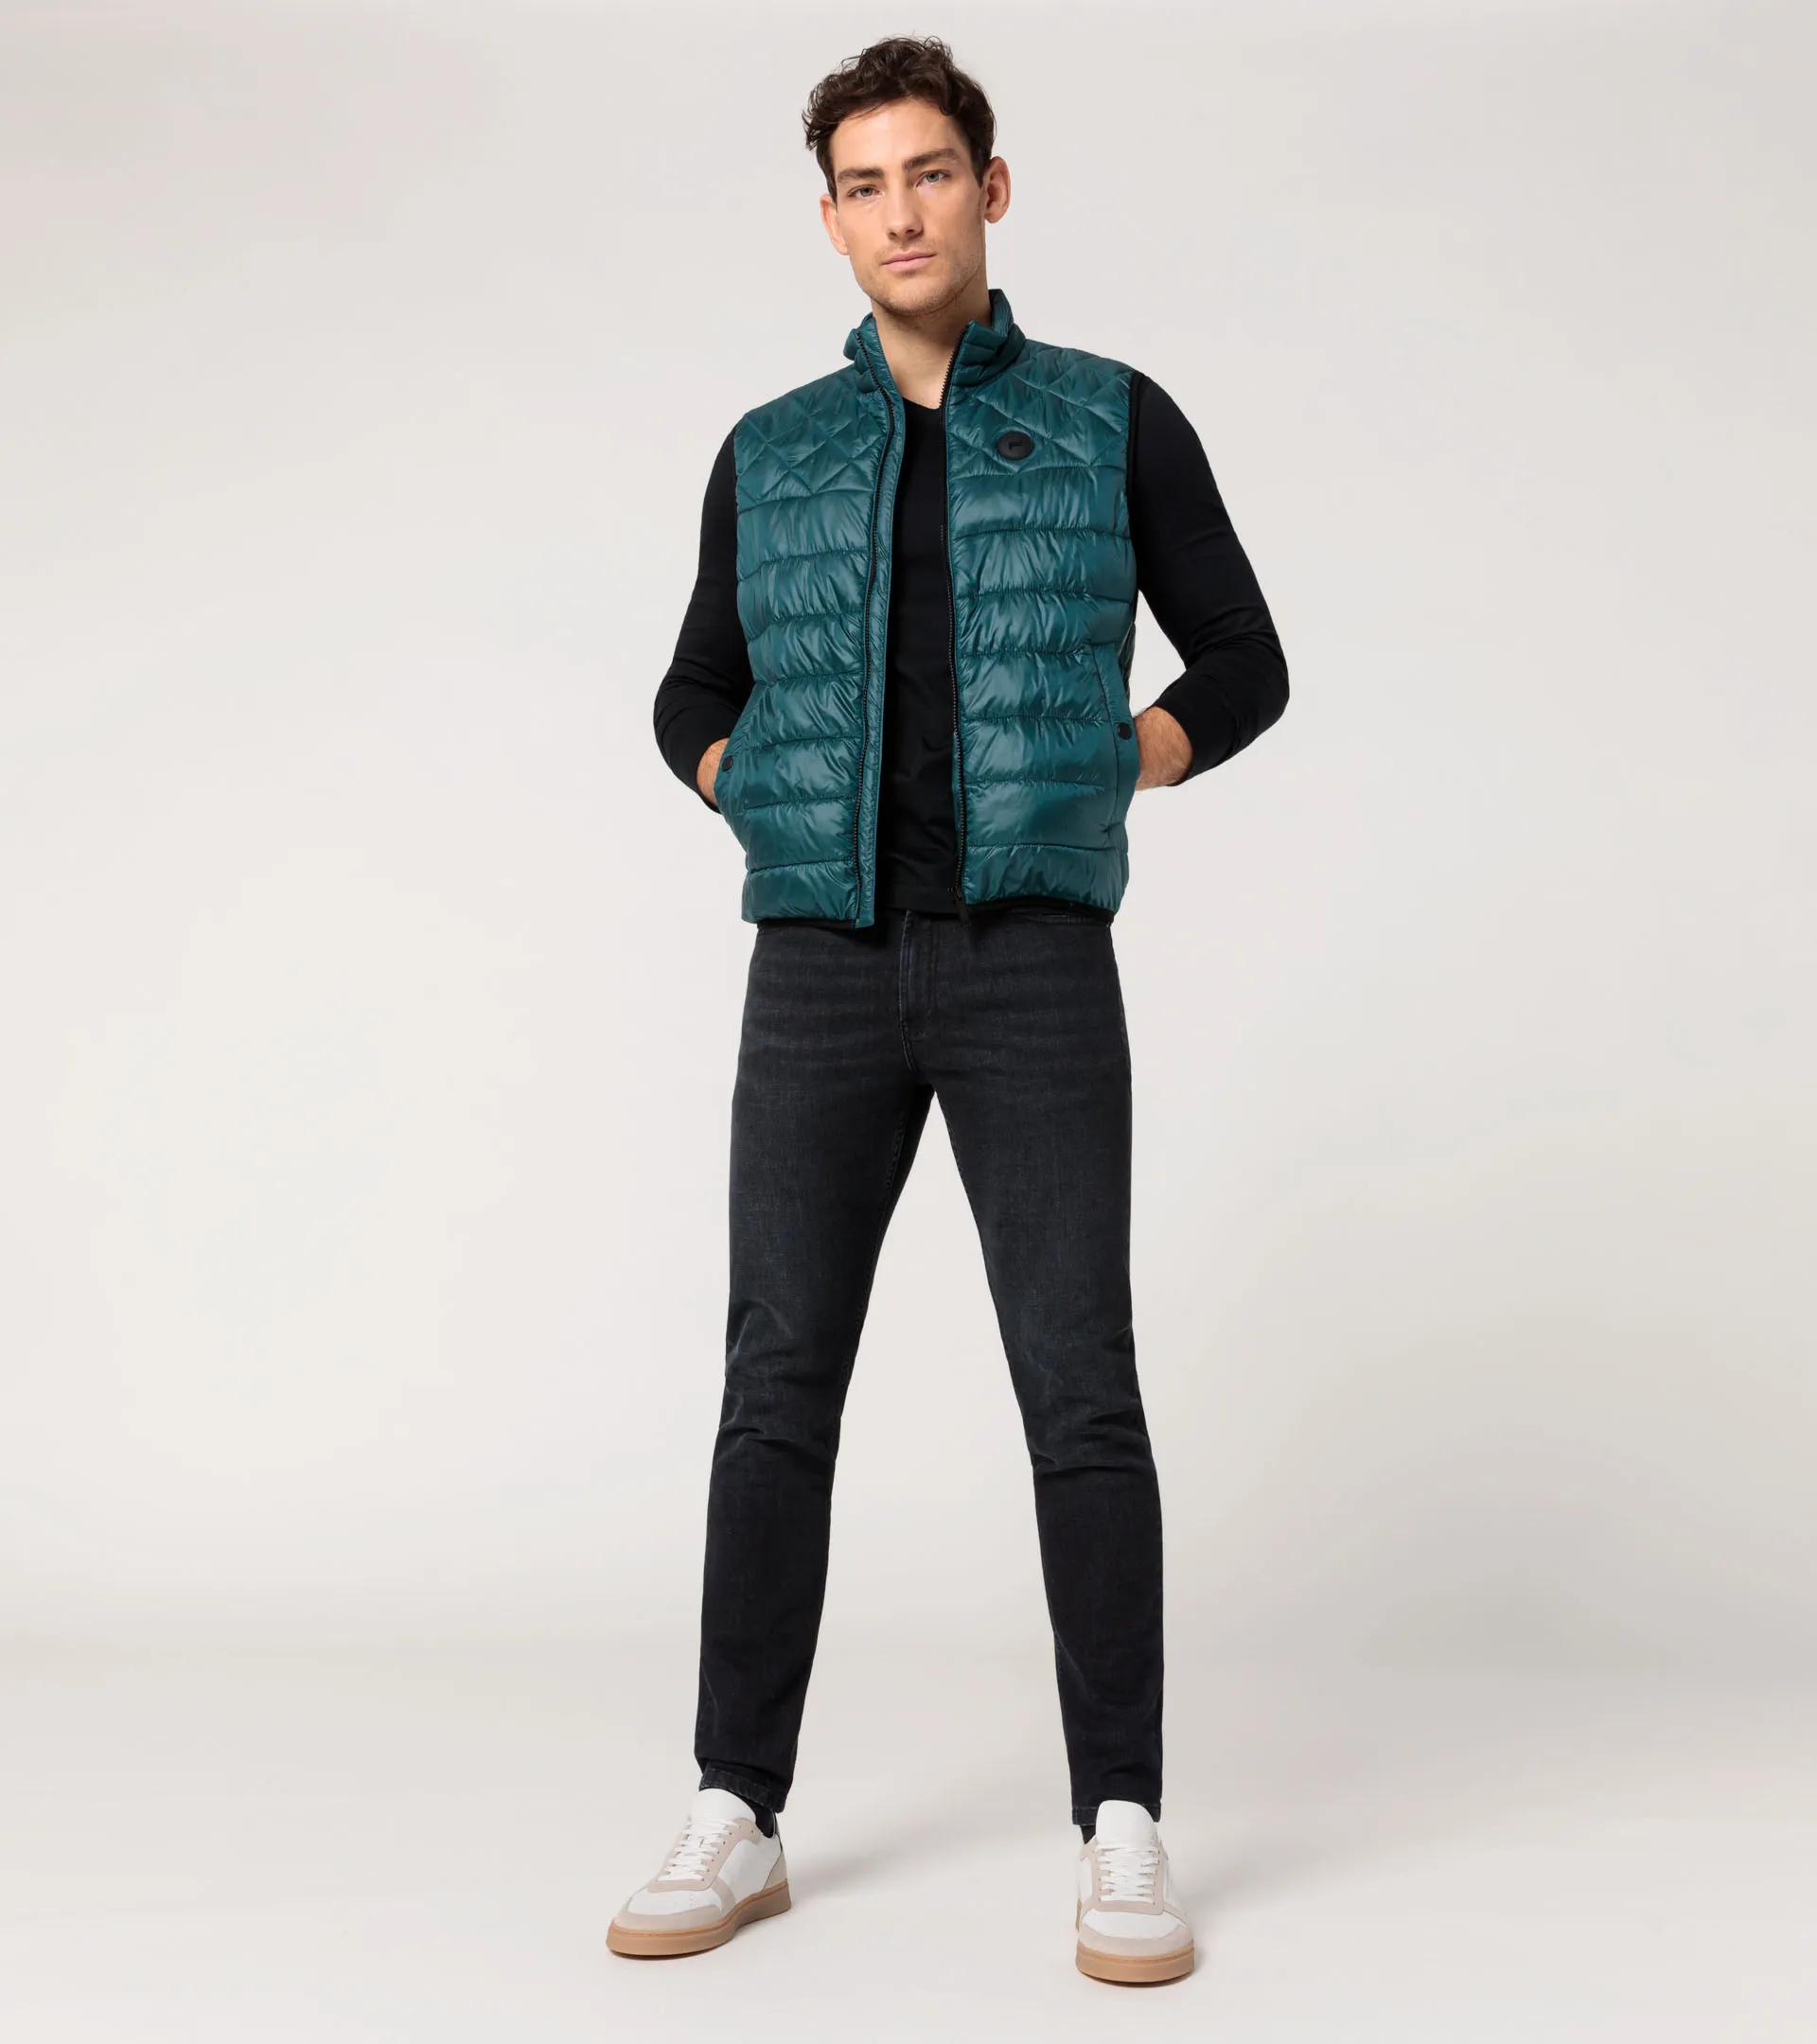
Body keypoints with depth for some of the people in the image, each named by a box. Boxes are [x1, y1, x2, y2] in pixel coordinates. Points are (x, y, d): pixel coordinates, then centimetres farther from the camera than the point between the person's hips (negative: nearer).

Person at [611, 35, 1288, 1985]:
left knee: (1081, 1394, -8)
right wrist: (776, 810, 1)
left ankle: (1121, 1836, 1)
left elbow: (1241, 672, 12)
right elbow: (696, 704, 22)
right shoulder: (774, 453, 14)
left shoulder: (1116, 420, 8)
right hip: (824, 970, 2)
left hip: (1032, 967, -2)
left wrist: (1074, 788, -1)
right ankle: (736, 1819, 9)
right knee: (778, 1390, 0)